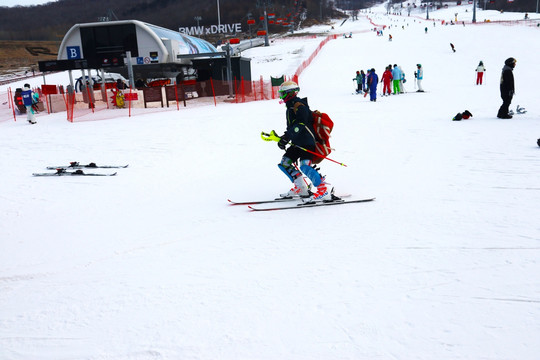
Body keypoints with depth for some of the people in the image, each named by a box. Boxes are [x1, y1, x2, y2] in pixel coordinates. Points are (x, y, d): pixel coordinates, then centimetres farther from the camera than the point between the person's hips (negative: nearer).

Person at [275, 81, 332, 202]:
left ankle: (324, 191, -22)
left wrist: (286, 137, -33)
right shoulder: (290, 108, 20)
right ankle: (300, 188, 14)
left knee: (305, 166, -24)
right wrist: (281, 139, 19)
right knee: (284, 163, 10)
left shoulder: (299, 105, -11)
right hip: (297, 143, 11)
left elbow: (300, 124, -26)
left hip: (307, 142, -11)